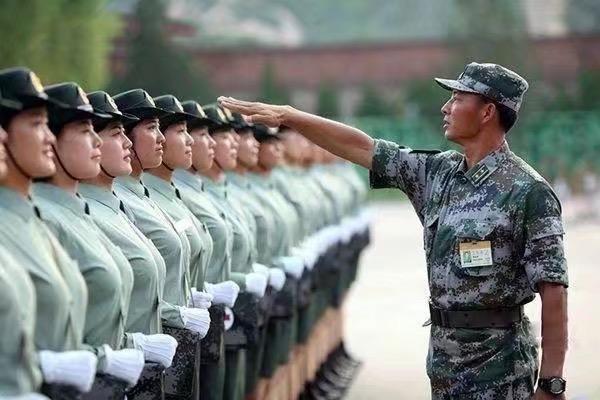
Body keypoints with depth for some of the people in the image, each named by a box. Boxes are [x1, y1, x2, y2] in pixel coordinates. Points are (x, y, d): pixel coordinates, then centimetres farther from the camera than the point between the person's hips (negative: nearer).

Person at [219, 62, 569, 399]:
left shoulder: (529, 191, -12)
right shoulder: (439, 172, 9)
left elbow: (553, 290, -15)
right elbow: (360, 147, 13)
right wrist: (286, 115, 9)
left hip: (497, 364, -7)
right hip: (442, 353, 7)